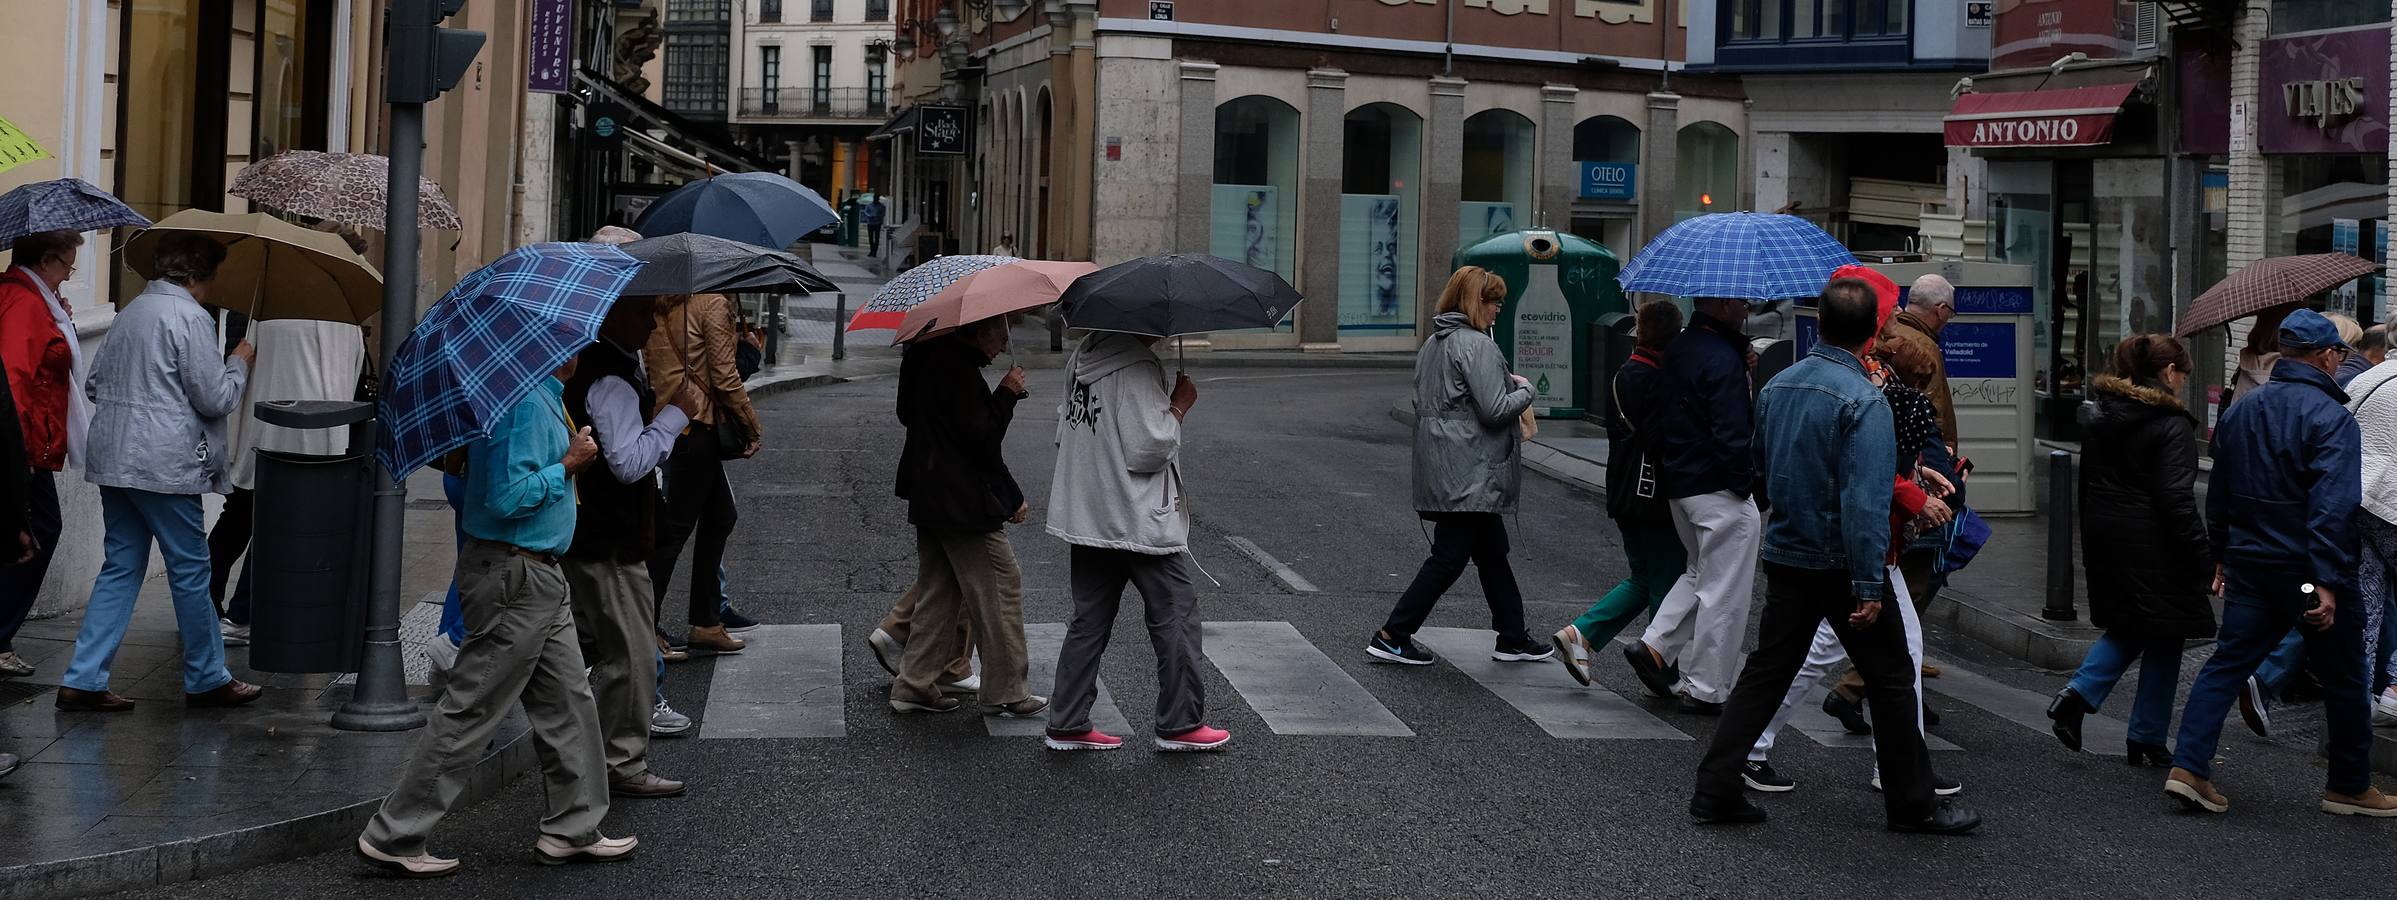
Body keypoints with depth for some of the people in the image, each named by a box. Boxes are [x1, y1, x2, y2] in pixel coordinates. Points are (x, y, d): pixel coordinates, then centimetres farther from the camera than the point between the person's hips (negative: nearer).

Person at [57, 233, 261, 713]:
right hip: (165, 465, -8)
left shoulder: (130, 312, 12)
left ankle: (83, 680, 7)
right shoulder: (190, 318, -13)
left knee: (121, 568, 12)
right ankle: (207, 680, 15)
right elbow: (216, 399, -13)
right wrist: (238, 363, 4)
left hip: (113, 458, 8)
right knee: (190, 570, 4)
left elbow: (94, 383, 19)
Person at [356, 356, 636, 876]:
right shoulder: (523, 400, -21)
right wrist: (568, 466, -16)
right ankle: (393, 837, 7)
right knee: (471, 712, -2)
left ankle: (573, 829, 25)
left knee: (569, 703, 15)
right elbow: (507, 496, -26)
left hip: (540, 579, 10)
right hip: (514, 579, -10)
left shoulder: (545, 395, 11)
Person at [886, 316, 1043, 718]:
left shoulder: (929, 359, 12)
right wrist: (1007, 394, -12)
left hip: (930, 500, 10)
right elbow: (982, 439, -21)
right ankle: (1004, 692, 4)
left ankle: (915, 684, 18)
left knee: (939, 591, 17)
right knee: (1001, 587, -1)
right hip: (964, 504, -10)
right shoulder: (958, 370, -19)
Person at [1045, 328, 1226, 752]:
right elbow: (1148, 449, -21)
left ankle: (1067, 724, 14)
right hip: (1141, 522, -8)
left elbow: (1063, 433, 16)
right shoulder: (1137, 366, -19)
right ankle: (1181, 724, 12)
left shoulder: (1080, 357, 9)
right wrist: (1179, 407, -8)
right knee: (1176, 617, 6)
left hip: (1084, 517, 8)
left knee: (1089, 621, 13)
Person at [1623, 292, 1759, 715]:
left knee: (1702, 574, 25)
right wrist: (1747, 483, -13)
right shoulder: (1723, 360, -20)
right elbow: (1731, 434, -22)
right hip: (1719, 490, -9)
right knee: (1725, 591, 2)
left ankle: (1654, 645, 15)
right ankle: (1708, 691, 8)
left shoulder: (1678, 350, 9)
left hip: (1678, 484, 9)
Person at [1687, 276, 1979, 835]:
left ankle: (1715, 790, 8)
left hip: (1784, 554, 6)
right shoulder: (1863, 401, -18)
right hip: (1841, 563, -6)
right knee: (1891, 680, 8)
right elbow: (1865, 501, -23)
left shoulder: (1778, 385, 4)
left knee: (1766, 672, 12)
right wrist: (1869, 586, -22)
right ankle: (1912, 804, 17)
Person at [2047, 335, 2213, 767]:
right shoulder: (2172, 425, -14)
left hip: (2105, 542, 7)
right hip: (2153, 549, -7)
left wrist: (2090, 548, 21)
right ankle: (2147, 740, 10)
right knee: (2163, 642, 6)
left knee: (2126, 630, 20)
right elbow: (2176, 501, -19)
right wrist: (2205, 560, -15)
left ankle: (2077, 695, -2)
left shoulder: (2099, 421, 8)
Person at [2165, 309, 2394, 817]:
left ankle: (2188, 768, -4)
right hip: (2307, 571, -6)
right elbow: (2333, 507, -22)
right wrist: (2328, 582, -24)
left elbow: (2218, 494, 16)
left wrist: (2223, 557, 24)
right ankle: (2350, 788, 19)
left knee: (2227, 663, 7)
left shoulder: (2240, 411, 9)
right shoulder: (2330, 417, -14)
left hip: (2249, 565, 6)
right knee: (2342, 679, 9)